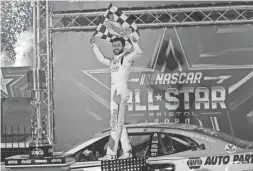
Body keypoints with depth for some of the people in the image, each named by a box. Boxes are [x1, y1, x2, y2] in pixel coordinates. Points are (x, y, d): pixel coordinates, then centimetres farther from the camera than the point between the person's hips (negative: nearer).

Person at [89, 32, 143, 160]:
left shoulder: (126, 57, -1)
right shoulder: (112, 61, 22)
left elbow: (139, 53, -19)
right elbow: (101, 58, 41)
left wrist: (133, 41, -34)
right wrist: (93, 45, 43)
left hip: (120, 92, -9)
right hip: (114, 92, 9)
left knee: (116, 123, -11)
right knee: (119, 124, 9)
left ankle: (111, 153, -15)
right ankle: (127, 151, 12)